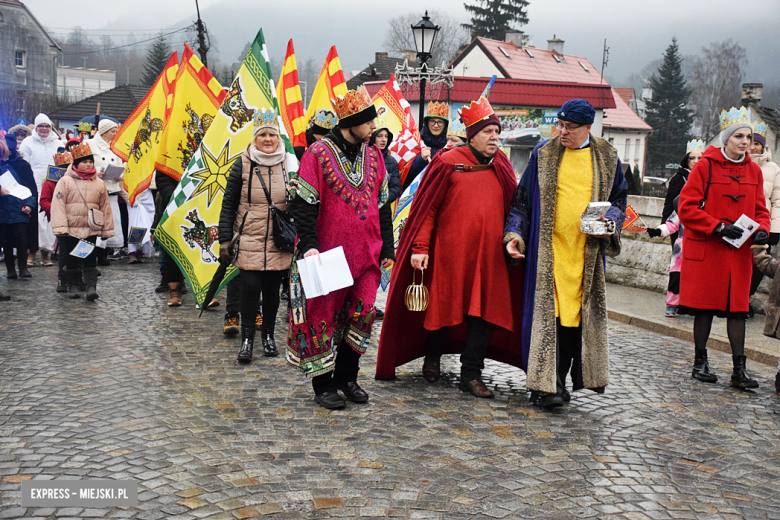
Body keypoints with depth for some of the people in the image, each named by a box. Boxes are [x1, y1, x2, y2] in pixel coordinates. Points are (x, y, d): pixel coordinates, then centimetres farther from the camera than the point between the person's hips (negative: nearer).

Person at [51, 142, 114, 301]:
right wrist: (60, 228, -10)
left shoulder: (99, 183, 8)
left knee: (90, 258, -3)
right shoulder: (65, 181, -1)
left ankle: (91, 286, -6)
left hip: (91, 229, 1)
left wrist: (107, 229, 13)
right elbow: (58, 204, -4)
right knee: (72, 258, 7)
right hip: (71, 228, -1)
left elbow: (105, 206, 13)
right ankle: (73, 285, 19)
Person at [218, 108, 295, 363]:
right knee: (251, 287, -7)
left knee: (272, 289, 8)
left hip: (279, 242, 2)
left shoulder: (289, 164, 4)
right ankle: (247, 338, 4)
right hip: (249, 239, -2)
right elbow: (229, 204, 2)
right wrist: (225, 239, -2)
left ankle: (268, 335, 24)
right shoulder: (243, 165, -2)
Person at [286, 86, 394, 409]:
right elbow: (304, 204, -8)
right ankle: (323, 385, 15)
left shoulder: (374, 156, 11)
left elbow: (383, 206, 16)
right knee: (324, 317, 2)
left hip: (367, 255, 5)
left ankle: (347, 376, 22)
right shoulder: (318, 154, -6)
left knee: (362, 314, 4)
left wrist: (387, 248, 13)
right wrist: (309, 244, -16)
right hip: (328, 254, -5)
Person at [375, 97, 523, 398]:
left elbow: (512, 209, 15)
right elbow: (426, 207, -5)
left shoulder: (502, 167, 10)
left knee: (485, 312, 0)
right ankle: (432, 357, 31)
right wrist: (419, 247, -10)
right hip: (450, 252, -4)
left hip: (489, 255, 4)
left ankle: (471, 374, 8)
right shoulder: (447, 163, -4)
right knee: (444, 307, 7)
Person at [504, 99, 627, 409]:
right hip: (547, 250, -2)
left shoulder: (607, 158, 9)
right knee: (548, 313, -7)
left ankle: (559, 380, 15)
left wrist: (609, 220, -4)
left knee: (577, 315, 3)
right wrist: (514, 233, -3)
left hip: (587, 252, 2)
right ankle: (546, 385, -4)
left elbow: (619, 198, 17)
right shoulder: (543, 154, 6)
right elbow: (522, 199, 8)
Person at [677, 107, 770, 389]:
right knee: (705, 307, 4)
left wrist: (762, 229, -7)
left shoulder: (754, 171, 9)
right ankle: (700, 363, 18)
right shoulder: (705, 166, -6)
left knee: (738, 307, 3)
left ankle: (739, 370, 6)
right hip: (706, 249, -4)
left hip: (739, 251, 4)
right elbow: (686, 208, -10)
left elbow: (760, 209, 15)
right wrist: (718, 227, -18)